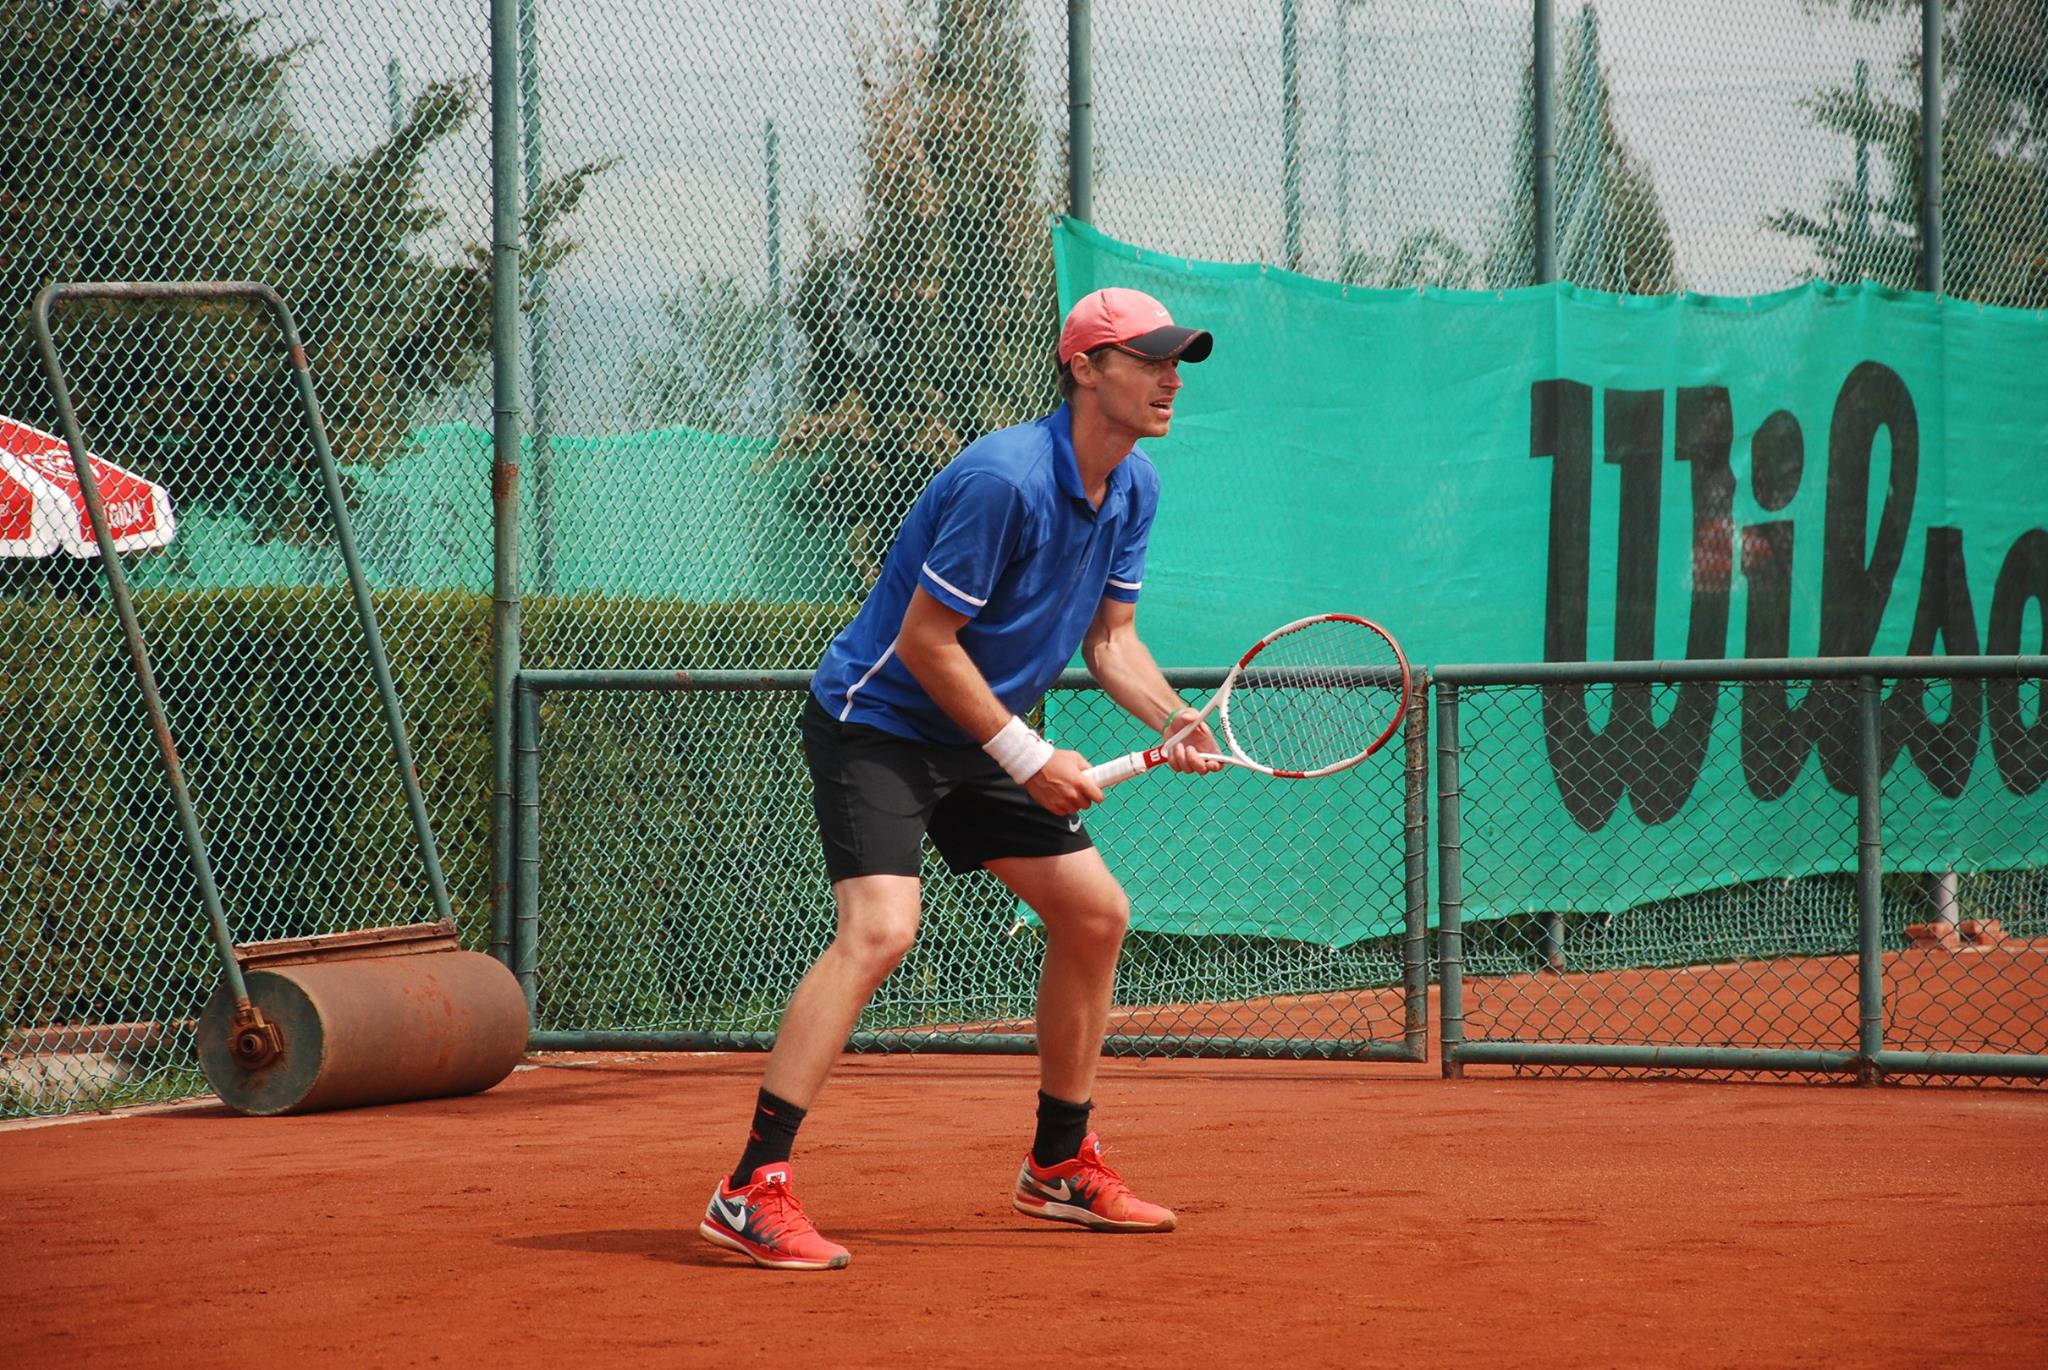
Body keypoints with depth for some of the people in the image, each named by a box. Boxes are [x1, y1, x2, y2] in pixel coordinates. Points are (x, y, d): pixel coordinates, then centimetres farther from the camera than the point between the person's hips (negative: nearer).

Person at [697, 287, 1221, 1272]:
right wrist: (1027, 756, -20)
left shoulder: (1134, 489, 3)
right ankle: (752, 1190, -29)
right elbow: (924, 641, -22)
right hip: (875, 719, -9)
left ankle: (1061, 1165, 27)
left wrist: (1174, 721, -5)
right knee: (880, 928, -26)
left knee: (1095, 912, 11)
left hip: (978, 741, 9)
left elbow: (1109, 636, 13)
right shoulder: (1004, 480, -25)